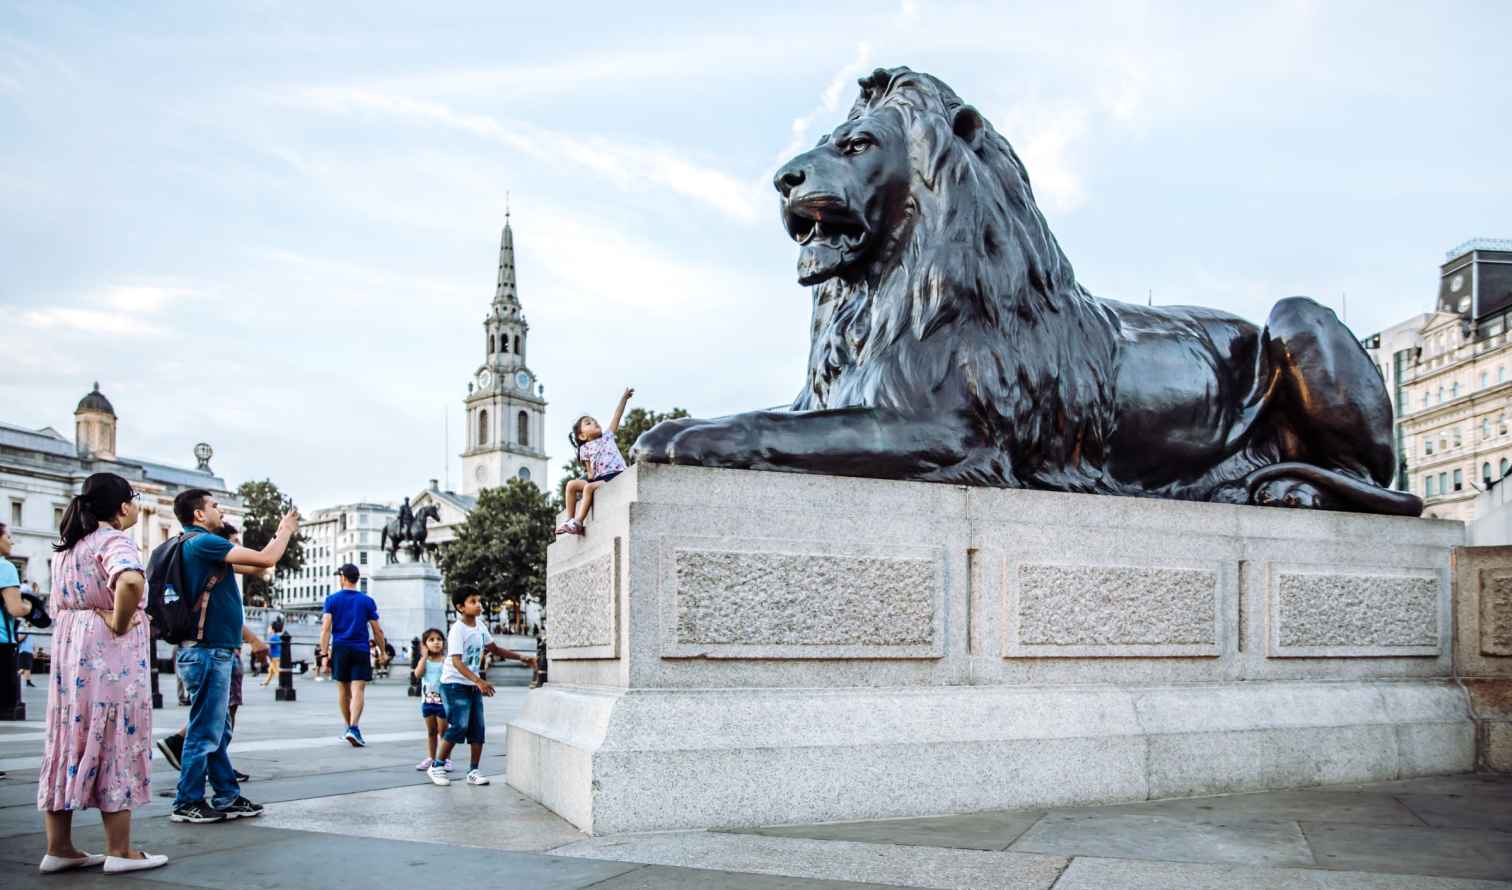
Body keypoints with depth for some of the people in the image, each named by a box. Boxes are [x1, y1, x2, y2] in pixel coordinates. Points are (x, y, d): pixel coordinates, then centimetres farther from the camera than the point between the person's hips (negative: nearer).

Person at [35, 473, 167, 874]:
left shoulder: (67, 544, 16)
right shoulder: (114, 540, -13)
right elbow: (131, 582, -34)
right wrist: (120, 623, -20)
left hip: (69, 650, 8)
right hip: (110, 654, -8)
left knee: (70, 742, 11)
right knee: (114, 743, -2)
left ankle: (59, 848, 17)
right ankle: (119, 851, 3)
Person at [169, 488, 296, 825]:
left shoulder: (197, 545, 17)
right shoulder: (203, 542, -14)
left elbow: (255, 563, 22)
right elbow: (265, 560, -17)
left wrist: (282, 533, 22)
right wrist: (286, 530, 0)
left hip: (213, 652, 10)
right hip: (208, 652, -10)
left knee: (219, 732, 14)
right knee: (205, 732, -2)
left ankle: (228, 798, 21)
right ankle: (187, 804, 7)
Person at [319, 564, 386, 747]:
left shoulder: (332, 600, 3)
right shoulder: (367, 601, 4)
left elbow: (326, 628, -6)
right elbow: (377, 631, 3)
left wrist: (325, 653, -6)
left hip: (340, 649, 1)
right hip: (360, 650, -1)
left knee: (343, 690, 14)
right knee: (358, 690, -6)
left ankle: (349, 727, 26)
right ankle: (354, 728, -22)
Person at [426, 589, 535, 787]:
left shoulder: (480, 627, 7)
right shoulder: (457, 630, -18)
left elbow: (495, 648, 20)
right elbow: (456, 662, -25)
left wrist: (520, 657, 10)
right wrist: (478, 681, -36)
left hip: (473, 685, 8)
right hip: (455, 684, -8)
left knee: (478, 728, 2)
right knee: (459, 725, -15)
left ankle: (473, 771, 9)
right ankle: (437, 766, 1)